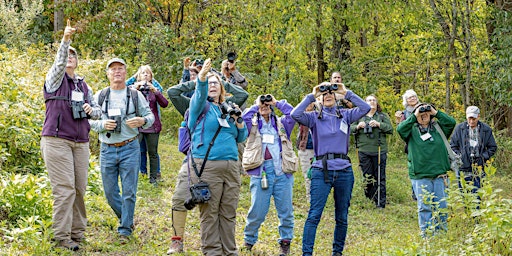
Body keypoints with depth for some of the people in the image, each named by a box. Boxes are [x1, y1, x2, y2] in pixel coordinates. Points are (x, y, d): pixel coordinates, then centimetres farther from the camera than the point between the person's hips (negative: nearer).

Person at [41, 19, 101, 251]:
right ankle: (61, 237, -6)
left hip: (81, 143, 5)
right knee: (64, 189, -10)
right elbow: (59, 63, -18)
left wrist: (91, 110, 0)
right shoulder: (55, 80, 3)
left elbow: (97, 110, 24)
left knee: (80, 189, 5)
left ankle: (77, 232, 16)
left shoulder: (83, 86, 18)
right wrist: (65, 40, -31)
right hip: (57, 141, -5)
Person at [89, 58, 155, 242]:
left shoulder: (136, 95, 5)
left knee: (129, 192, -2)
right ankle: (126, 219, 31)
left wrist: (142, 121, -14)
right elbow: (90, 120, 7)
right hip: (107, 149, 2)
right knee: (110, 192, 7)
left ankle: (125, 230, 9)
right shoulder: (100, 96, 7)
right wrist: (102, 125, -13)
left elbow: (150, 116, 8)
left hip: (129, 149, -2)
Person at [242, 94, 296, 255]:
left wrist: (277, 103, 10)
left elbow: (293, 113, 2)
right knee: (257, 211, -3)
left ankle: (285, 242, 13)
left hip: (282, 171, 2)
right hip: (261, 171, -1)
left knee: (286, 210, 2)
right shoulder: (253, 125, 14)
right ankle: (249, 241, 13)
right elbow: (244, 117, -5)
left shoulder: (281, 124, 17)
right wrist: (256, 106, 6)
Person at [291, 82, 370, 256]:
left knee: (342, 217, 11)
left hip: (344, 171, 3)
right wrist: (311, 96, -7)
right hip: (321, 171, -3)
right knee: (314, 215, -10)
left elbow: (365, 108, -4)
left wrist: (347, 94, -2)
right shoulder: (314, 117, 4)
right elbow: (295, 114, -14)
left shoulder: (345, 115, 9)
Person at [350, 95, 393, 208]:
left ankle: (381, 203, 5)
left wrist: (379, 124, -13)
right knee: (367, 177, 2)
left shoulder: (383, 116, 10)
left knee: (379, 177, 0)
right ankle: (370, 200, 13)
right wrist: (358, 127, -10)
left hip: (379, 151, -1)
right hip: (364, 151, 1)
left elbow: (390, 129, 1)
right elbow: (350, 129, 10)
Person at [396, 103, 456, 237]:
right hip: (420, 176, -2)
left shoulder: (438, 127, 11)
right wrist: (414, 116, -10)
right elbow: (400, 129, -13)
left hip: (439, 175, 2)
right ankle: (426, 234, 3)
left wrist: (436, 112, -2)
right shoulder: (412, 130, 6)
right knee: (424, 206, -2)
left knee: (441, 206, 6)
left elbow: (451, 122, -3)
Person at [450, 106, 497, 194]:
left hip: (478, 170, -1)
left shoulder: (486, 129, 3)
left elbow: (493, 147, 9)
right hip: (463, 169, 1)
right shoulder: (459, 128, 3)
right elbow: (452, 146, 8)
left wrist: (483, 157, -5)